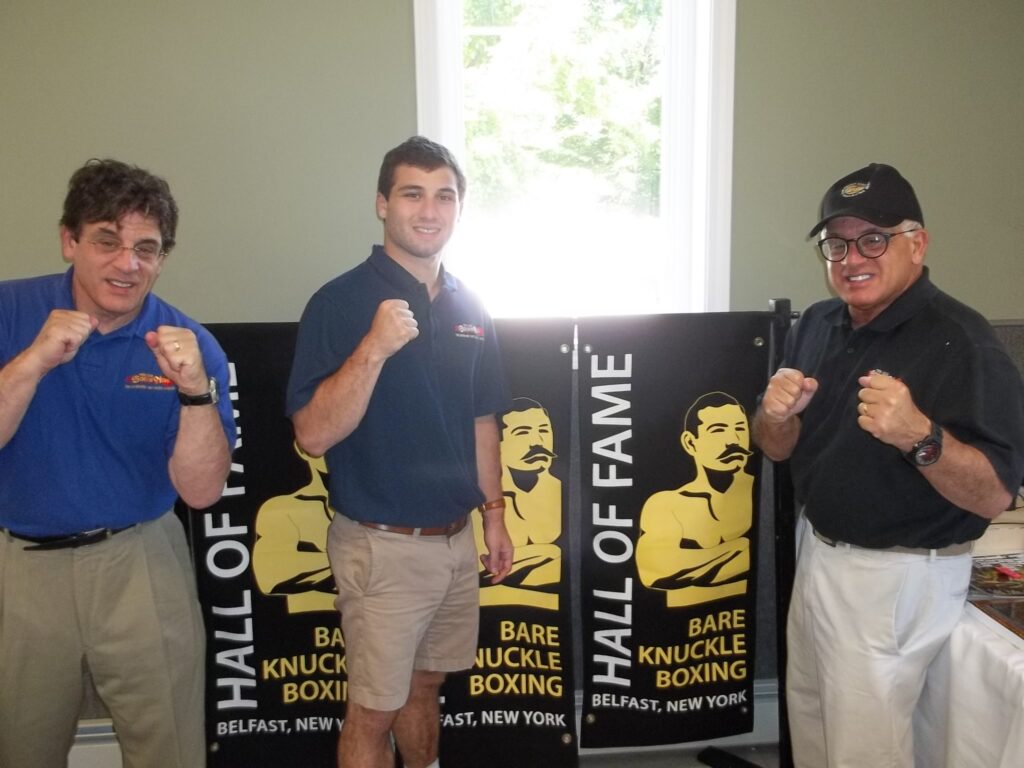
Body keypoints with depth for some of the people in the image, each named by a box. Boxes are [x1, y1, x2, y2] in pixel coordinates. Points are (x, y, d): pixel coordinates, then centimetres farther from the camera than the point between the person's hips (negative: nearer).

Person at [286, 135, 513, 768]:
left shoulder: (469, 309, 6)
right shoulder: (342, 302, -13)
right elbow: (314, 435, -20)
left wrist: (494, 514, 12)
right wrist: (375, 347, -30)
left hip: (457, 538, 6)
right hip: (383, 546, -5)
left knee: (425, 686, 23)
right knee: (375, 710, 8)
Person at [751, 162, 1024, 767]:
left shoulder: (961, 342, -19)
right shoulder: (817, 325, 2)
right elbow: (776, 449, 8)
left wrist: (920, 436, -38)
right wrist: (778, 415, -15)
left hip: (898, 577, -7)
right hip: (818, 553, 7)